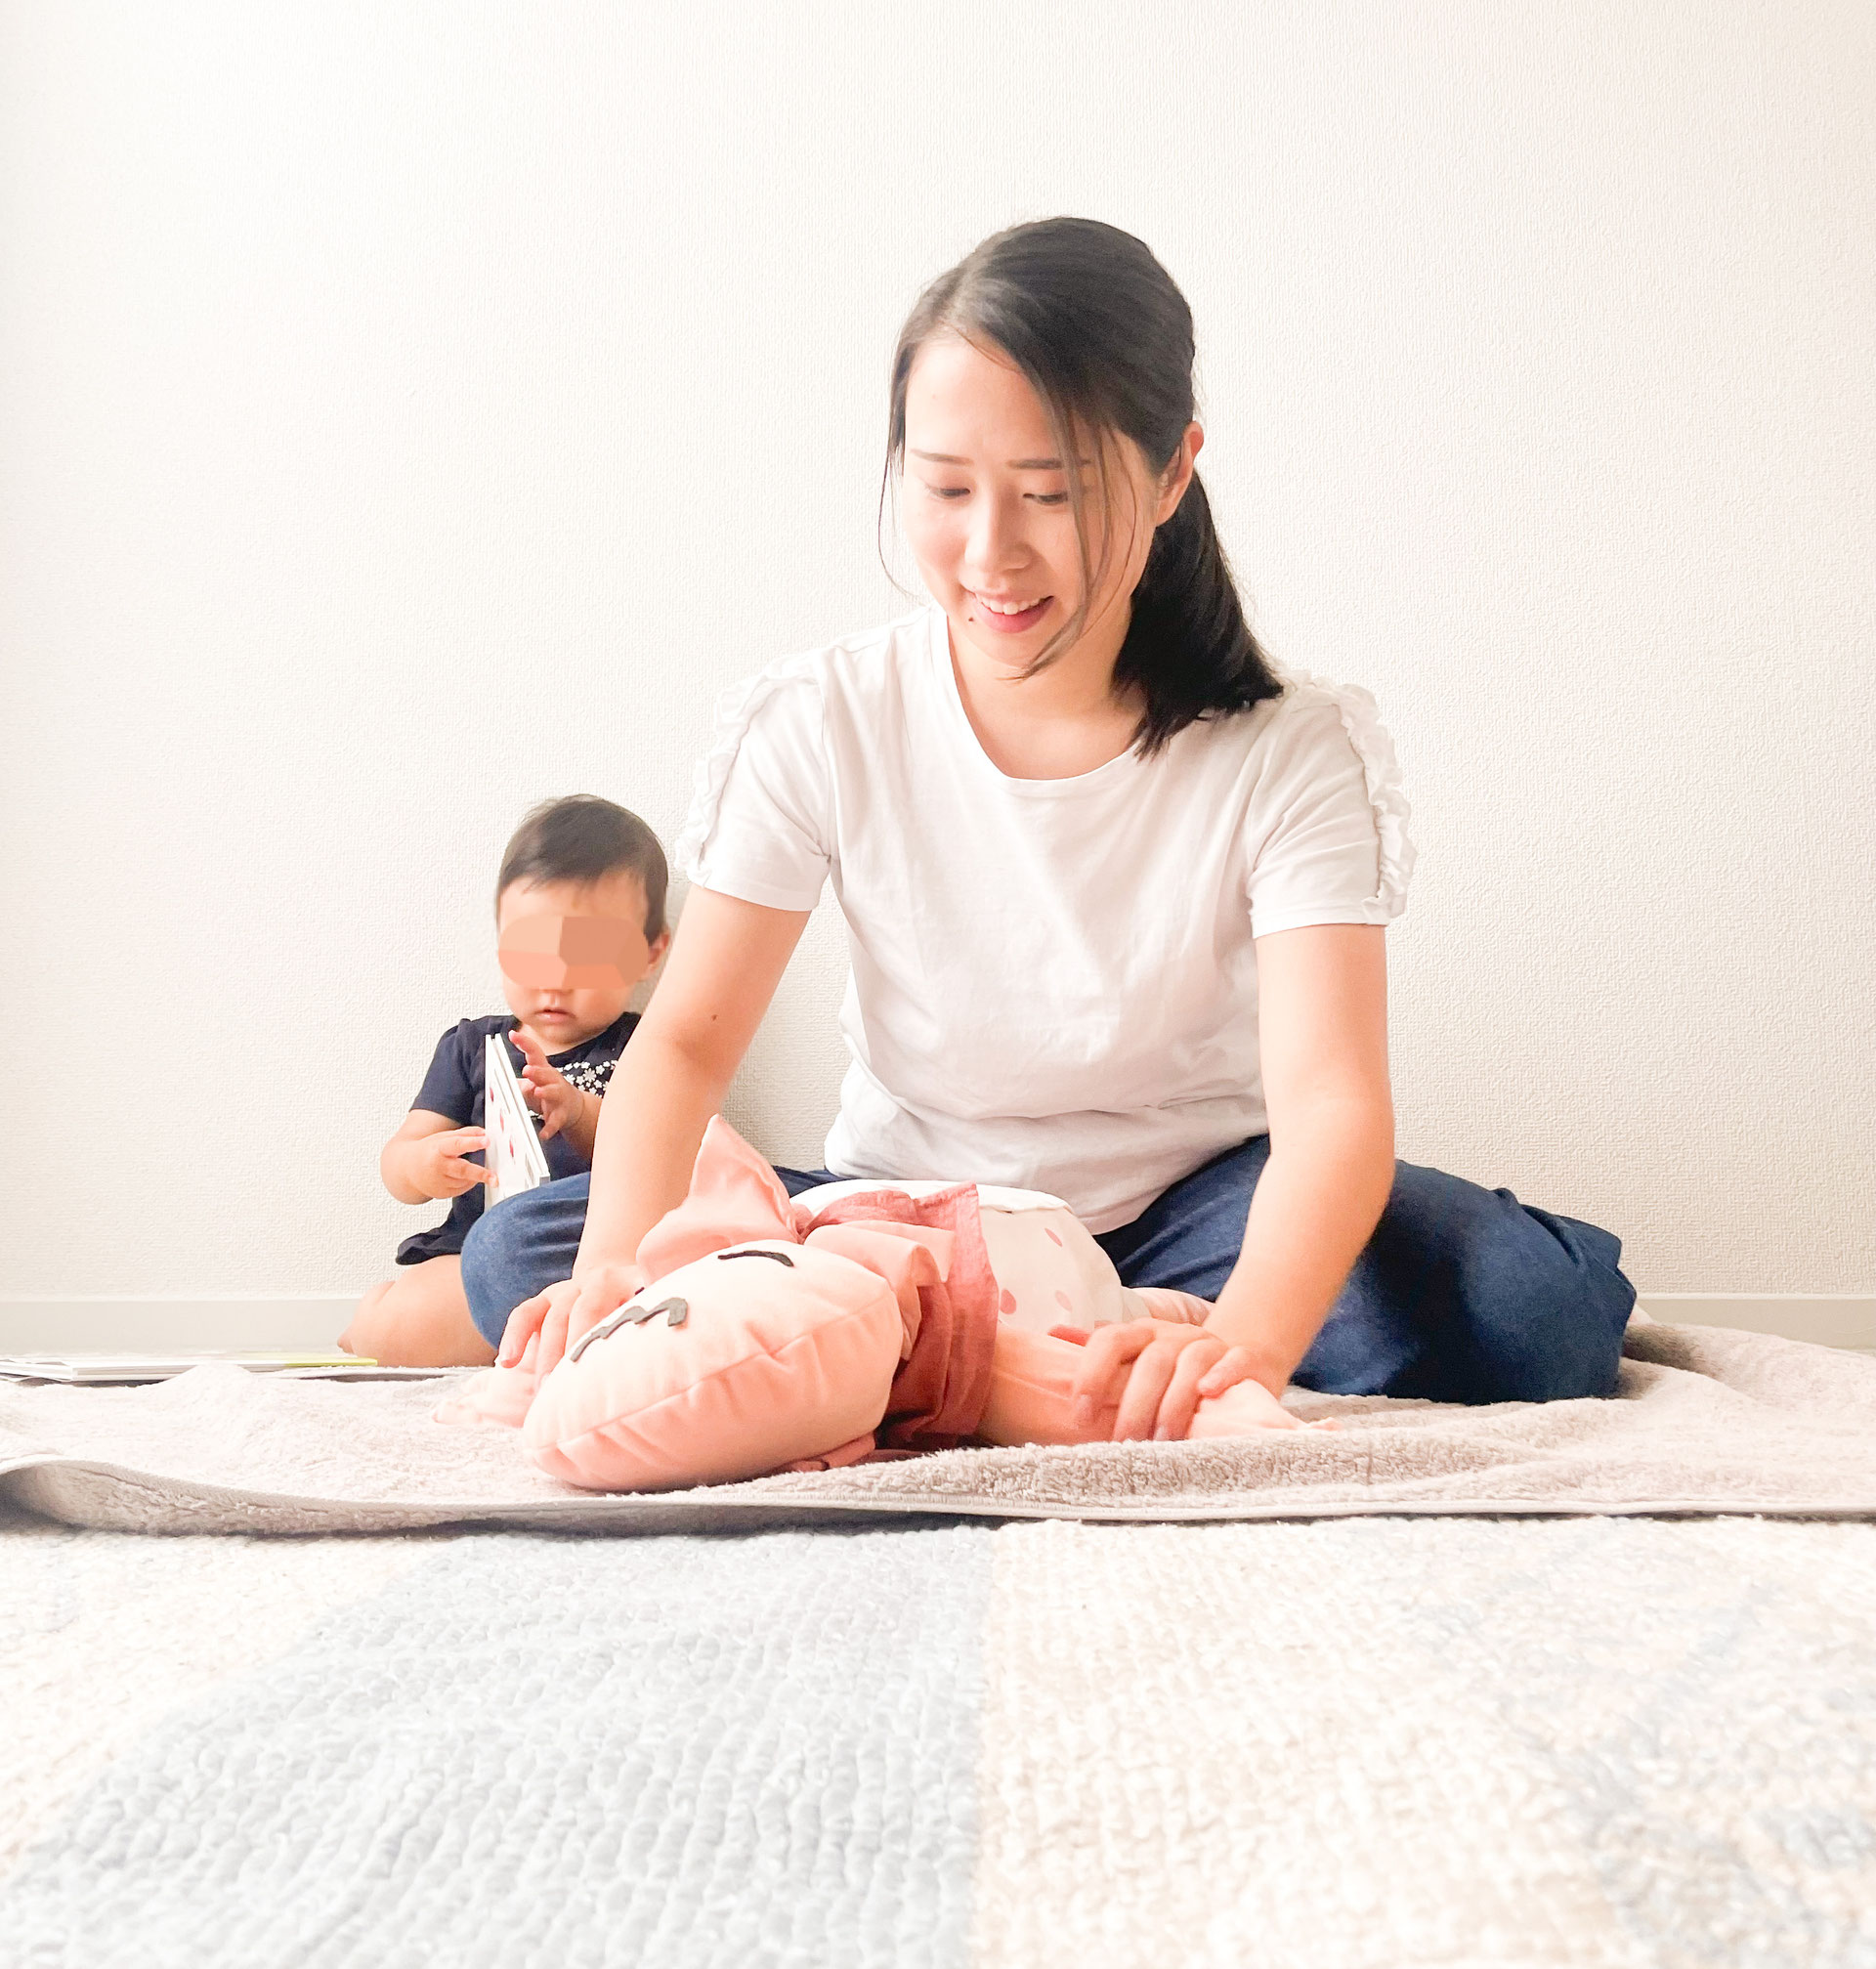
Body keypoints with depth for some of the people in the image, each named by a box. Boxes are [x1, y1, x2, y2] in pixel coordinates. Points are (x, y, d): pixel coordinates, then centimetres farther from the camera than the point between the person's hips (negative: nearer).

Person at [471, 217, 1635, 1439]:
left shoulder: (1289, 754, -16)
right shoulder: (819, 727, -10)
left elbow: (1330, 1092, -27)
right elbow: (689, 1038, -12)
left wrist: (1247, 1339, -49)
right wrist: (621, 1256, -33)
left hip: (1191, 1206, -2)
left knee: (1537, 1308, -29)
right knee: (520, 1255, -23)